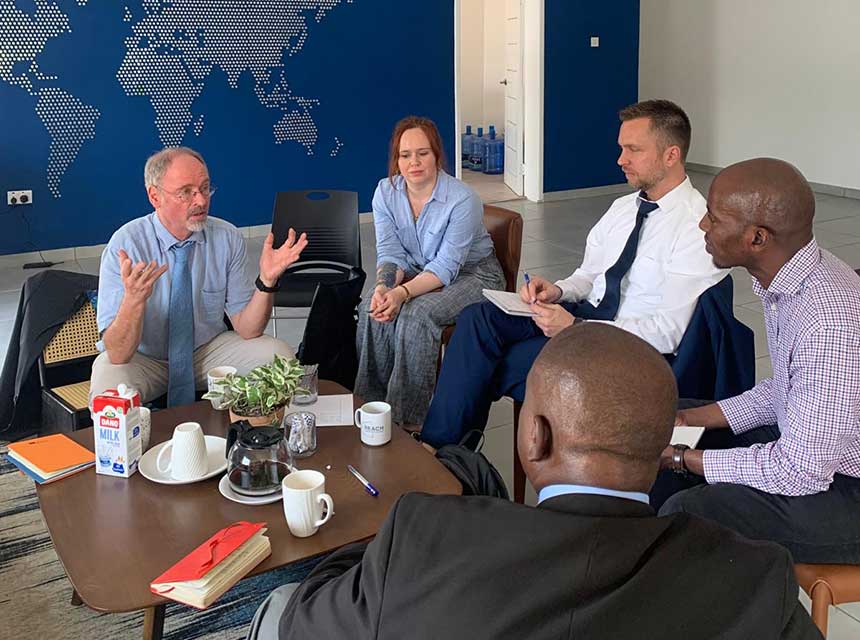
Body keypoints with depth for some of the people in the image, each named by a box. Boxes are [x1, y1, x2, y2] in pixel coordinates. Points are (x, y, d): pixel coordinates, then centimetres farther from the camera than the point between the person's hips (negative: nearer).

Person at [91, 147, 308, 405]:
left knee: (280, 357, -19)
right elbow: (118, 355, -25)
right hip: (142, 357, -3)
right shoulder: (126, 245, -21)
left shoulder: (228, 238, -11)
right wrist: (133, 298, -44)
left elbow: (247, 330, -9)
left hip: (208, 350, 3)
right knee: (110, 388, -35)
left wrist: (267, 281, -26)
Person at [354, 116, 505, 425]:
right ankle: (370, 403, -10)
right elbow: (391, 253, -8)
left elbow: (445, 267, -26)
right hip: (419, 272, 5)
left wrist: (403, 292, -40)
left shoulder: (462, 199, -25)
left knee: (416, 314, -31)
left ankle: (406, 419, -21)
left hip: (472, 275, -5)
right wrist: (383, 287, -30)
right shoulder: (385, 192, -8)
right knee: (371, 308, -23)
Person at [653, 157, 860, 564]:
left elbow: (800, 471, -28)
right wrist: (691, 419, 3)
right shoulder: (786, 278, -3)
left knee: (687, 513, -24)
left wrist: (683, 459, -18)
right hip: (809, 440, 10)